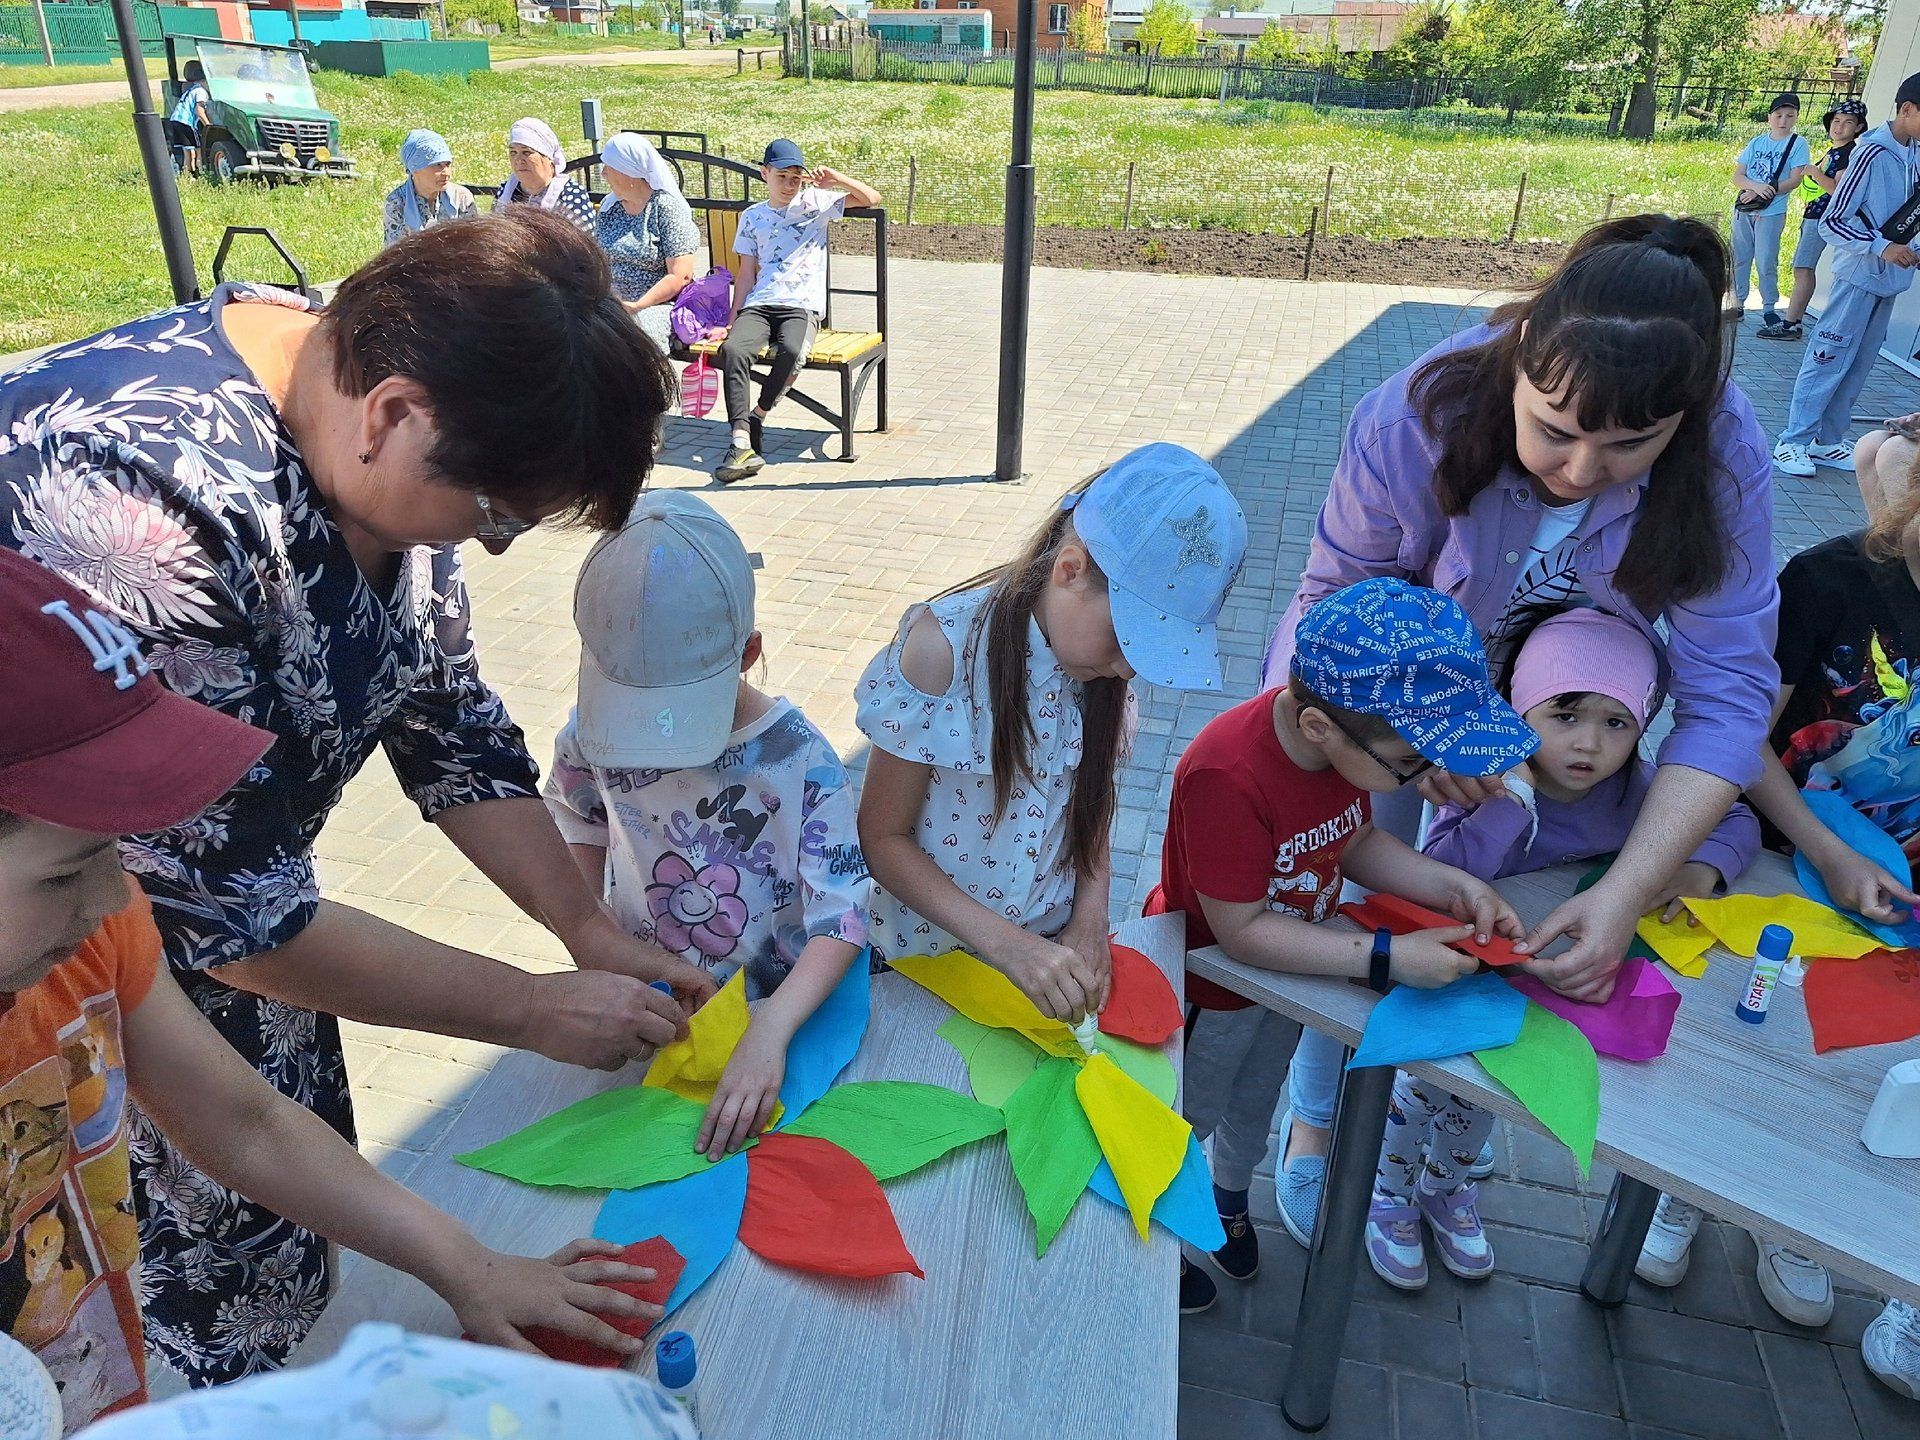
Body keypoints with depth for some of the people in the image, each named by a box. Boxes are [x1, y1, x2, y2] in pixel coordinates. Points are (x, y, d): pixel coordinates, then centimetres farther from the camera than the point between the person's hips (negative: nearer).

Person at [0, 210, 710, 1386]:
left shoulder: (379, 435, -11)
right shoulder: (146, 495, -36)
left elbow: (448, 716, 1)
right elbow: (235, 916, -29)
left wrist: (590, 927, -2)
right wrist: (538, 1010, -20)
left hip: (214, 887, 7)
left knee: (283, 1255, 18)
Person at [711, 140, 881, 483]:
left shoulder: (816, 203, 13)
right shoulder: (753, 217, 19)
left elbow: (872, 198, 9)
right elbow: (746, 273, 17)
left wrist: (836, 179, -6)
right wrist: (732, 321, 8)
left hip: (803, 306, -2)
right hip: (759, 304, 2)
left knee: (791, 351, -37)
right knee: (733, 349, -31)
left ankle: (756, 417, -14)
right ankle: (742, 445, -36)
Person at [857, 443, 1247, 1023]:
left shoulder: (1099, 645, -10)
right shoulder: (945, 647, -25)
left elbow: (1093, 803, 4)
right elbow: (881, 836, -18)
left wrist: (1090, 922, -11)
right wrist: (1008, 946, -25)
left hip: (1054, 951, 4)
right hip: (928, 951, -4)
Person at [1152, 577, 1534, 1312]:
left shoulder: (1352, 737, -21)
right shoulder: (1226, 776, -43)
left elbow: (1353, 842, -3)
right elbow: (1240, 930, -35)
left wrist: (1452, 886, -18)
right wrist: (1388, 957, -37)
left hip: (1287, 971, 6)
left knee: (1255, 1104, 32)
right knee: (1184, 1119, 22)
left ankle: (1231, 1197, 62)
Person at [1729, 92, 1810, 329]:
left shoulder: (1797, 144, 0)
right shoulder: (1756, 143, 9)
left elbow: (1794, 180, -8)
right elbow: (1737, 176, 3)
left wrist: (1761, 194, -16)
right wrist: (1757, 186, -17)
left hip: (1771, 213, -4)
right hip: (1743, 210, 4)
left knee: (1766, 263, -6)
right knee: (1739, 259, 7)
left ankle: (1770, 308, 2)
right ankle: (1738, 306, 15)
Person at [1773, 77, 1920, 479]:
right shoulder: (1872, 153, -14)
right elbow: (1832, 222, -14)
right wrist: (1881, 247, -20)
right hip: (1859, 276, -8)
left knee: (1858, 366, 9)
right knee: (1828, 360, -8)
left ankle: (1828, 441, 14)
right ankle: (1793, 442, -4)